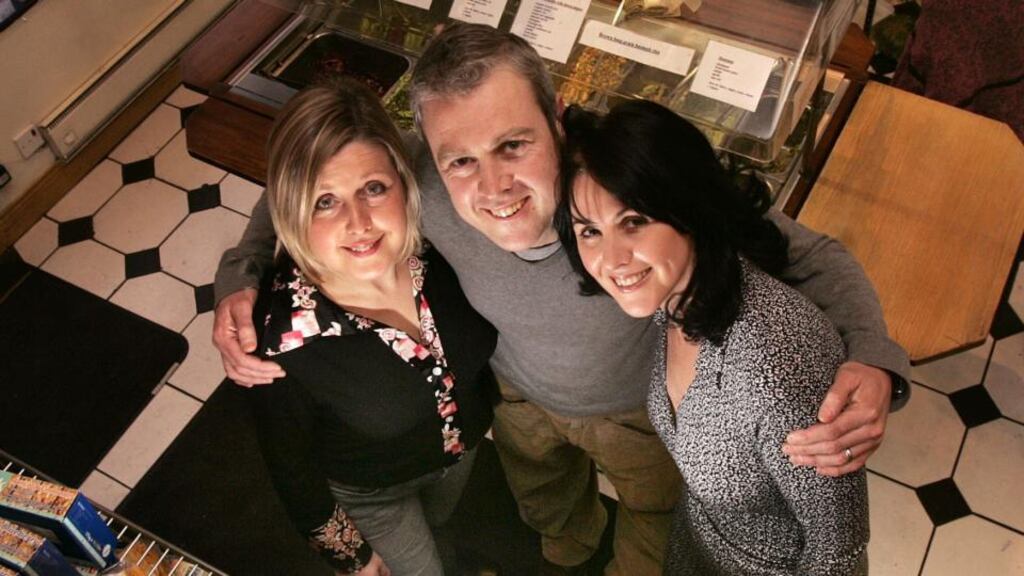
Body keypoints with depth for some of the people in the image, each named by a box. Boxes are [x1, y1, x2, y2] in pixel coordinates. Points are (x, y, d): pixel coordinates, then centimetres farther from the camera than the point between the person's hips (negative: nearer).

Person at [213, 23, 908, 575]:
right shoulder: (417, 188, -36)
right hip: (519, 392, 3)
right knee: (544, 502, 36)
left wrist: (870, 359, -51)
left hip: (642, 402, -2)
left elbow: (811, 256, -32)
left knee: (653, 520, 30)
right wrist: (240, 277, -32)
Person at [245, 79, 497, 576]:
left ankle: (419, 534, 69)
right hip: (369, 491, -4)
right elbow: (290, 466, -20)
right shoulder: (285, 340, -40)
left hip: (463, 439, 4)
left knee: (436, 521, 36)